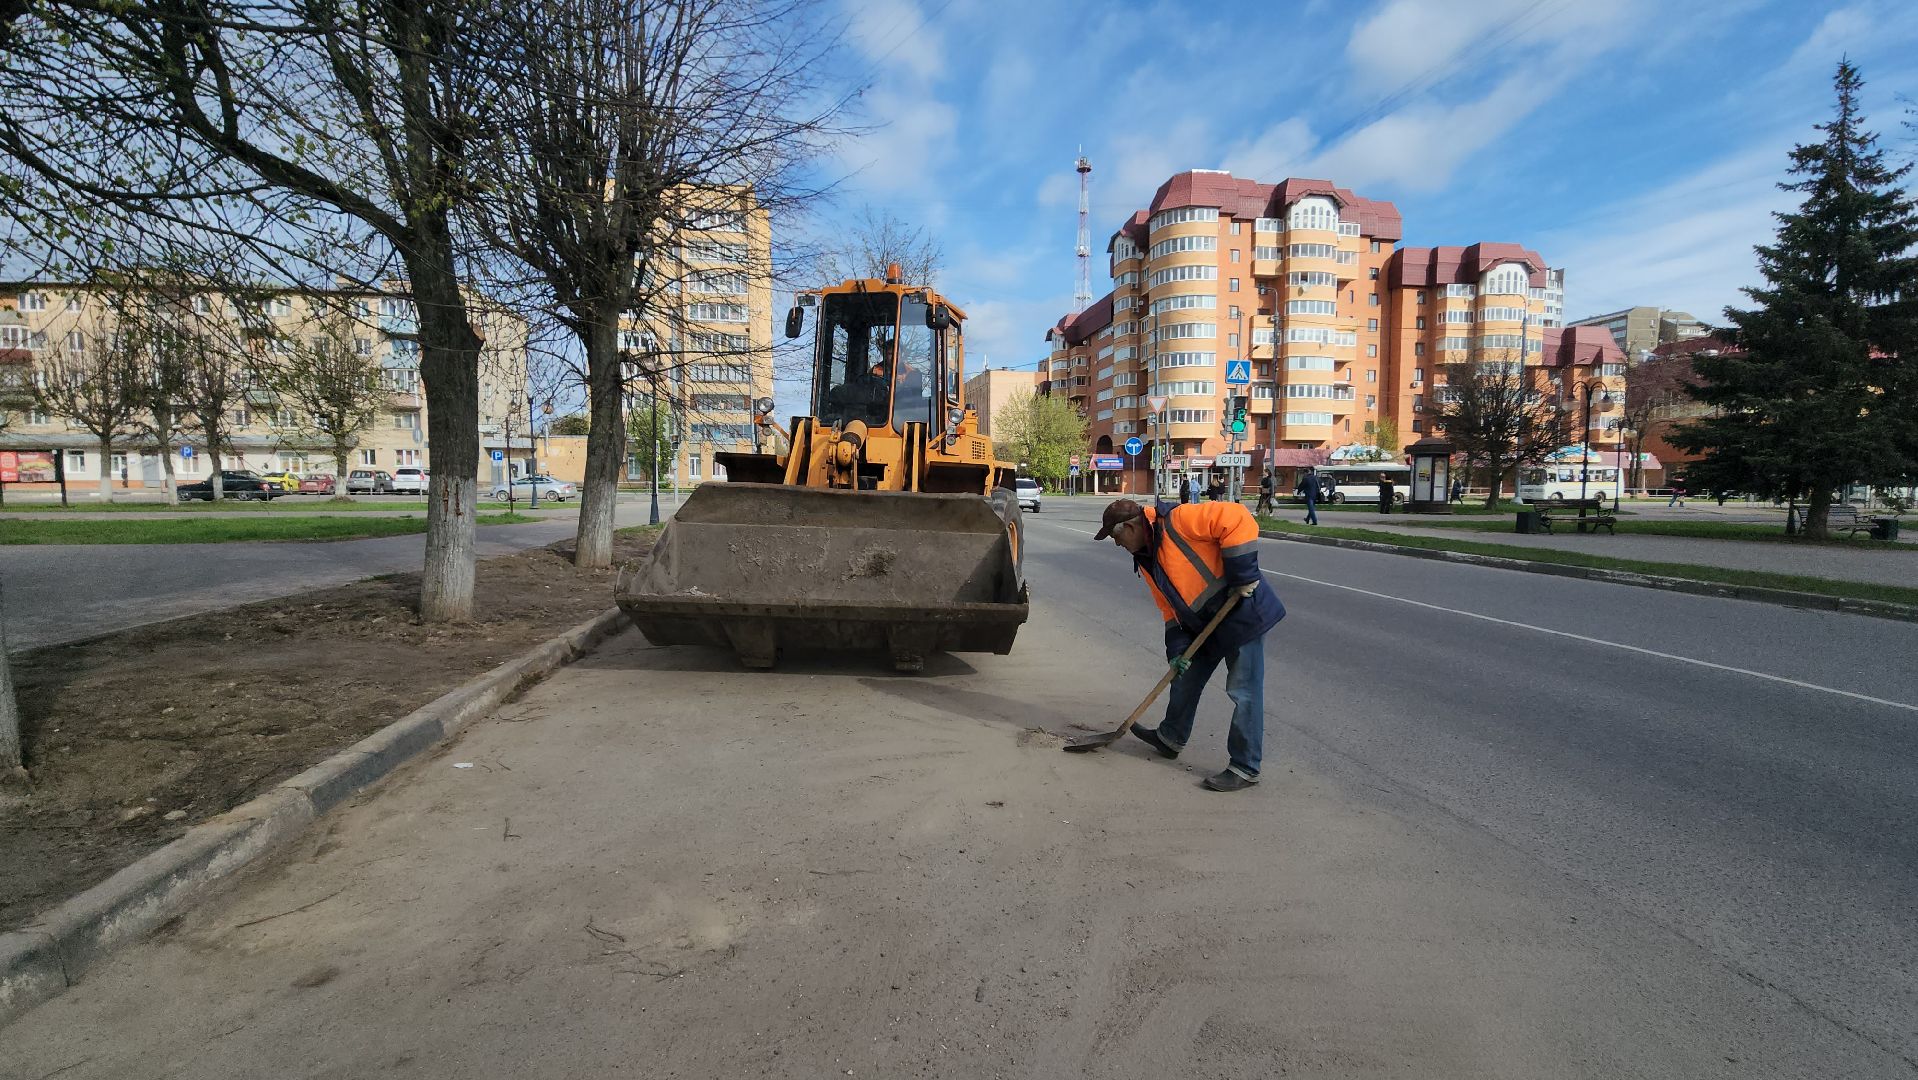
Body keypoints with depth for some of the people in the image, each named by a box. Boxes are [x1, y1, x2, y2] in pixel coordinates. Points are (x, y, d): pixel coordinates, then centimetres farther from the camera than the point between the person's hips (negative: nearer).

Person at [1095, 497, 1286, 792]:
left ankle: (1245, 769, 9)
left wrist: (1243, 576, -27)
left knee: (1244, 693, -2)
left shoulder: (1178, 521, -23)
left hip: (1243, 612, -9)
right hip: (1205, 624, 9)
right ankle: (1171, 738, 38)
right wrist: (1177, 648, 0)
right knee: (1185, 678, 19)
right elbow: (1170, 607, 10)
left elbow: (1238, 519, -30)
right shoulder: (1146, 560, 7)